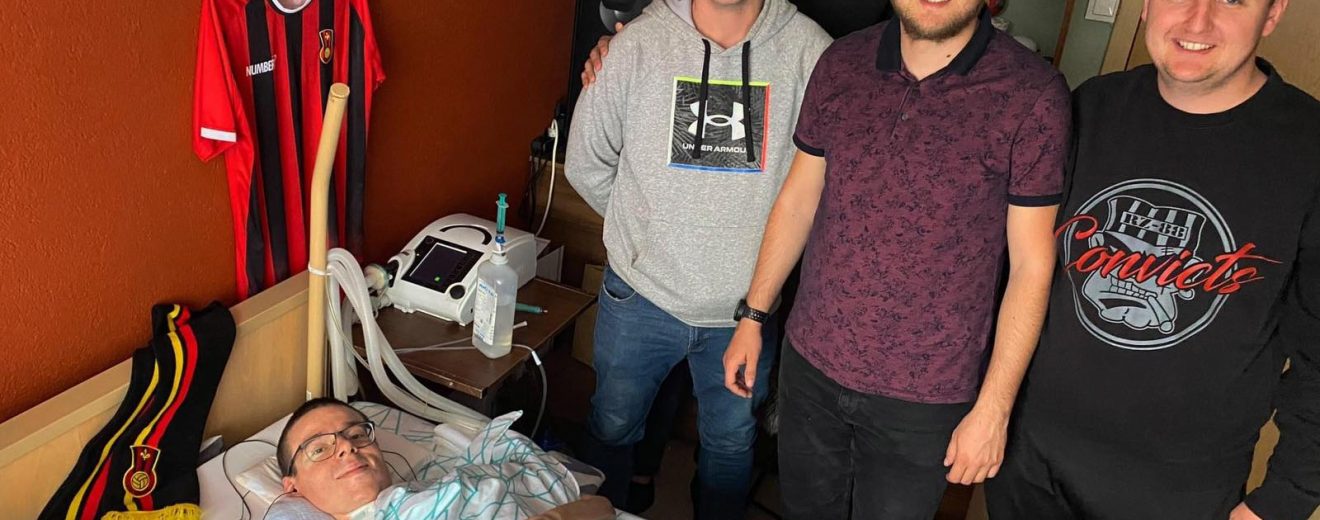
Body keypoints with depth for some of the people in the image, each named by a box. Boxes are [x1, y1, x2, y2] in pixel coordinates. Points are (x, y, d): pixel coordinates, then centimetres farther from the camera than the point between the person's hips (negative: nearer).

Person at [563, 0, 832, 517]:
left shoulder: (809, 51, -13)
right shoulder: (638, 43, -11)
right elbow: (585, 163, 1)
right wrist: (644, 225, 6)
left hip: (745, 306, 0)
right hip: (641, 297, 1)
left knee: (731, 441, 22)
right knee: (613, 426, 23)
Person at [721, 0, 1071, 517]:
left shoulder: (1032, 94, -15)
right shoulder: (841, 63, -4)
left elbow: (1031, 265, -10)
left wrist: (993, 410, -9)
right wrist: (752, 316, 8)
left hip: (923, 397, -3)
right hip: (810, 365, 4)